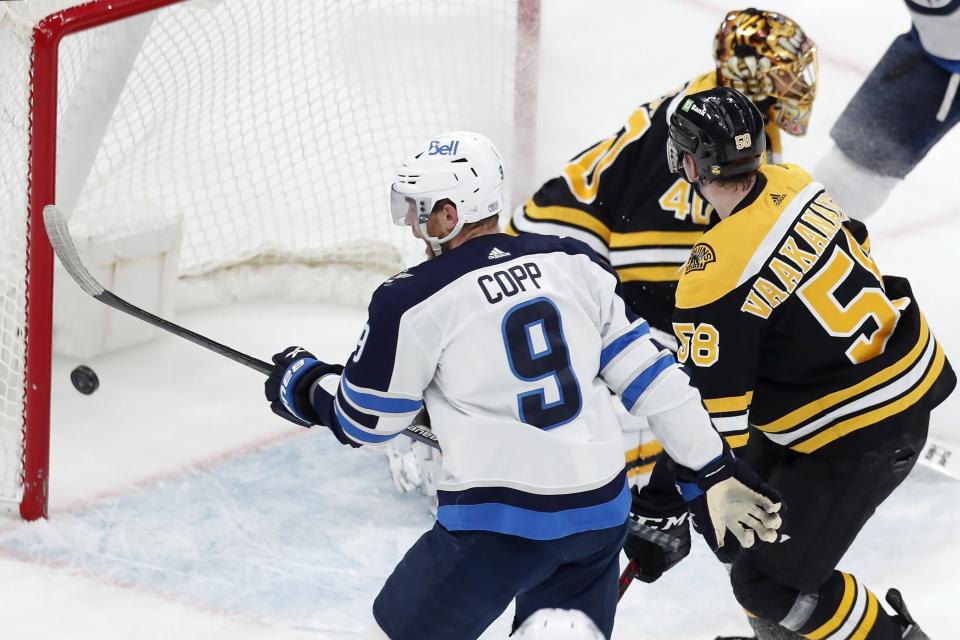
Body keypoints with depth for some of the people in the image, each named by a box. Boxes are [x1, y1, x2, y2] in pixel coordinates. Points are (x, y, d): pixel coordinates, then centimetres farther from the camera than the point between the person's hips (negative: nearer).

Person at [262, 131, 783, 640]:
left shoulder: (416, 301, -9)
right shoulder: (573, 264, 5)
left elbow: (363, 421, 3)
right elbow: (650, 374, 5)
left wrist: (303, 385, 23)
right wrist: (712, 473, 11)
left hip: (499, 525, -5)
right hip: (600, 514, 5)